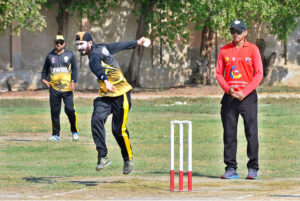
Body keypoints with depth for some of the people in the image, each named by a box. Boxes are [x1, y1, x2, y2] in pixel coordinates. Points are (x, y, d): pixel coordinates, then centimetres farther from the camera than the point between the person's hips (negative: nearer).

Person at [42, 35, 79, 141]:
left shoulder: (69, 54, 7)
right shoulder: (50, 56, 11)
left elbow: (74, 69, 7)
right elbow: (45, 69, 17)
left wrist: (73, 81, -5)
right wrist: (44, 79, -1)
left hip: (67, 88, -2)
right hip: (54, 88, 2)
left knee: (70, 109, -12)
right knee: (54, 111, 2)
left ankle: (75, 132, 6)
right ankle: (55, 134, 9)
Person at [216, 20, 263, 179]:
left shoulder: (252, 49, 4)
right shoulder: (224, 50, 10)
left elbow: (259, 74, -1)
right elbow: (219, 73, 9)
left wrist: (245, 92, -11)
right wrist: (228, 89, -8)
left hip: (248, 96, -2)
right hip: (229, 97, 2)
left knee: (251, 133, -7)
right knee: (229, 134, 0)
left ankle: (253, 169, -1)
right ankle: (231, 169, 5)